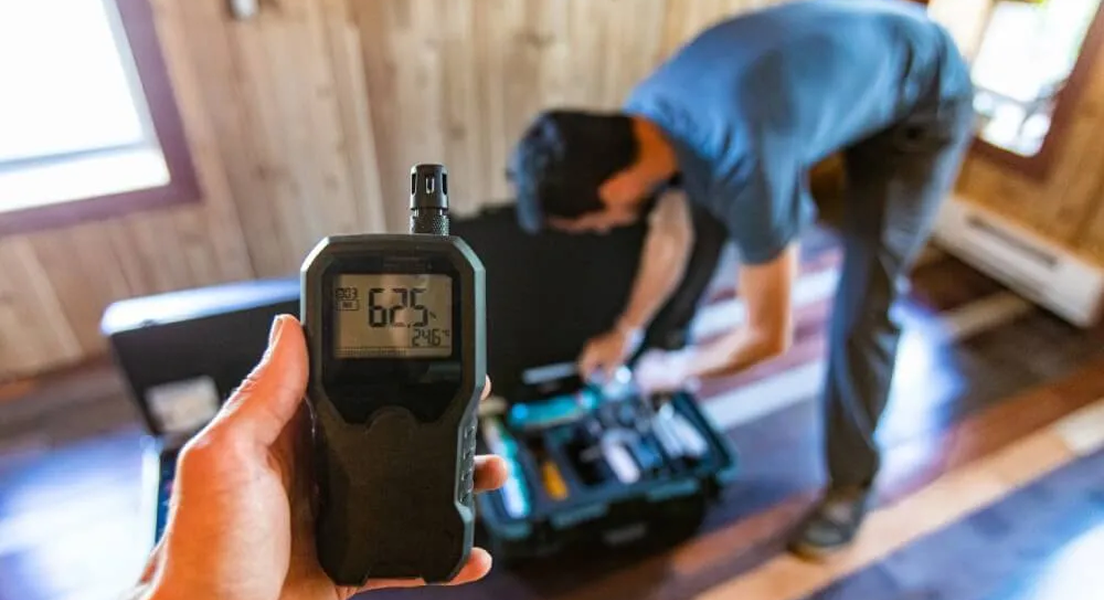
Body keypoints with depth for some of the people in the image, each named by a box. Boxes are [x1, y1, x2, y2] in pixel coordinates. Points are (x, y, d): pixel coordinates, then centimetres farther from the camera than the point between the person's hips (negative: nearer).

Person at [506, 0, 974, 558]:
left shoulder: (745, 166, -44)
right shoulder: (641, 117, -19)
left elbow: (769, 335, -29)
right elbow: (669, 235, 0)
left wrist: (675, 370, -12)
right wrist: (627, 332, 8)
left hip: (925, 95, -7)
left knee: (864, 303, -10)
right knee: (702, 213, 8)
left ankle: (850, 480, 11)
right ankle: (668, 349, 31)